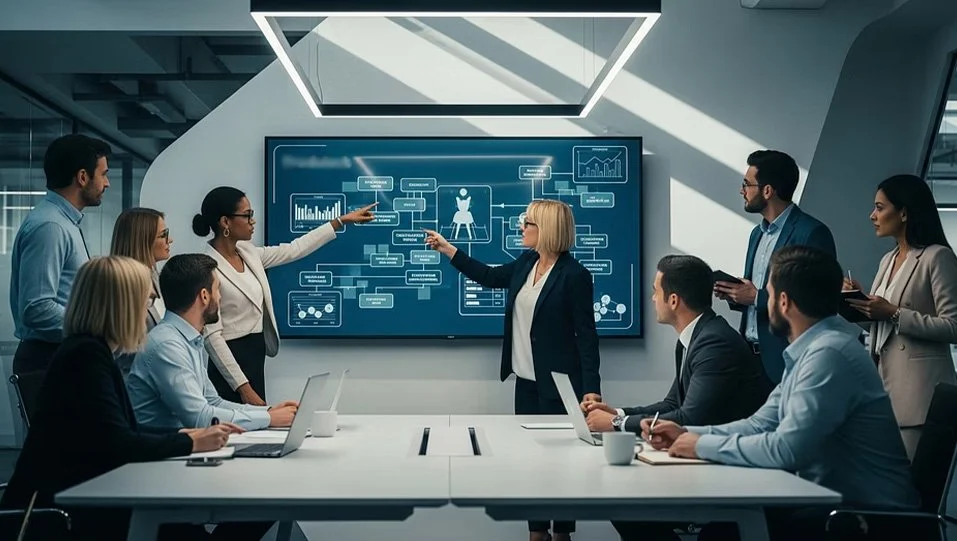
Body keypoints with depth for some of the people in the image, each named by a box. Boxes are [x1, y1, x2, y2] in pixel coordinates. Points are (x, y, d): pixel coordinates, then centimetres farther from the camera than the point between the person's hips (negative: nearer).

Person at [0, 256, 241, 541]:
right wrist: (191, 442, -11)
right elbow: (118, 444, -22)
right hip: (56, 510, -8)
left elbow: (124, 433, 14)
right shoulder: (87, 355, -17)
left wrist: (185, 435, 8)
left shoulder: (90, 351, 12)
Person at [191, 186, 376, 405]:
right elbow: (212, 336, -20)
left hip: (255, 357, 9)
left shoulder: (247, 253, 6)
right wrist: (242, 387, -22)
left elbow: (293, 250, 17)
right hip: (231, 363, -9)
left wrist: (341, 221, 18)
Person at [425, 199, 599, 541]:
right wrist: (446, 249, 22)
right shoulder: (525, 263, 6)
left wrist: (591, 387, -21)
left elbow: (586, 334, -16)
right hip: (526, 381, 8)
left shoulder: (574, 275, -16)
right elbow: (489, 276, 24)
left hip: (558, 383, -8)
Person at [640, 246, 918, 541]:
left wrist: (704, 446, -14)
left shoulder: (829, 353, -21)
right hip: (833, 497, 8)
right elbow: (761, 424, 15)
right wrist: (687, 433, 3)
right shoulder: (809, 350, 10)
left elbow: (786, 449, -26)